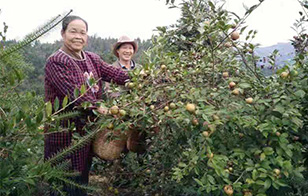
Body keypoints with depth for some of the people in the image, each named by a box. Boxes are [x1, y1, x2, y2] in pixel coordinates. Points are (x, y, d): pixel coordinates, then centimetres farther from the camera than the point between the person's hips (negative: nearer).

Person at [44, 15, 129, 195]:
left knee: (83, 176, 20)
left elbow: (114, 73, -3)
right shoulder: (56, 62, -13)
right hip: (65, 131, -7)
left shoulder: (92, 59, 9)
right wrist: (98, 108, -31)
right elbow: (73, 92, -24)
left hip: (88, 128, 7)